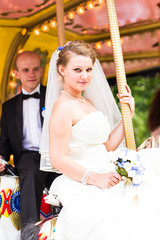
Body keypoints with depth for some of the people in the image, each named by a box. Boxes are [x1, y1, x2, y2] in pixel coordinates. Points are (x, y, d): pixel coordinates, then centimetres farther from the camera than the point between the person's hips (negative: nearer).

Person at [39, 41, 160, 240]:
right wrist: (95, 178, -17)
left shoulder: (89, 103, 19)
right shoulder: (63, 106, -9)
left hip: (103, 182, 8)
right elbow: (58, 159, -15)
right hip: (83, 191, -8)